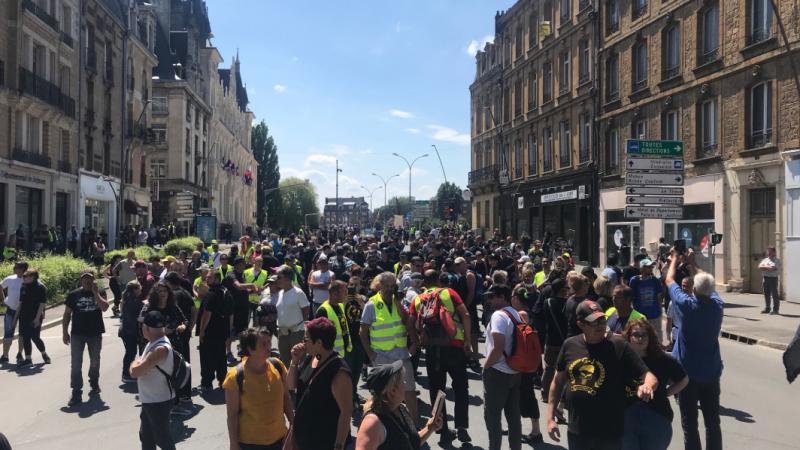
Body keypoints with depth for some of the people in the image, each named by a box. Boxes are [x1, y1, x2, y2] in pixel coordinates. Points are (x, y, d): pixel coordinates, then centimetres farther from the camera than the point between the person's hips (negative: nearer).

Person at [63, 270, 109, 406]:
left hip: (95, 333, 1)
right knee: (76, 363, -5)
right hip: (77, 333, 0)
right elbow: (67, 314, 3)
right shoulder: (74, 295, -1)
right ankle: (76, 392, -1)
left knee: (95, 361, 16)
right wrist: (65, 332, -1)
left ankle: (94, 384, 36)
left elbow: (104, 307, -18)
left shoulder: (99, 293, -1)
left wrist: (95, 292, -18)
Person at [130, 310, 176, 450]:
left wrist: (135, 362, -6)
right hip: (148, 400, 10)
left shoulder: (161, 348, -29)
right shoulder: (152, 343, 3)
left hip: (159, 402, -10)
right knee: (146, 436, 23)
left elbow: (135, 372, -25)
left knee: (162, 438, 6)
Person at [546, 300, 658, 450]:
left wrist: (647, 386, -34)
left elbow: (650, 377, -11)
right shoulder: (570, 345, -1)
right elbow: (557, 382, 9)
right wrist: (550, 418, 6)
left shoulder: (618, 346, -11)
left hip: (610, 433, -2)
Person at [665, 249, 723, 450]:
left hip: (688, 373, -4)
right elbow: (708, 284, 15)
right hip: (711, 373, 4)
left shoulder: (686, 305, -17)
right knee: (713, 422, 13)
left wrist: (675, 259, 16)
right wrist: (692, 263, 25)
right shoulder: (717, 305, -7)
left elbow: (669, 280, -1)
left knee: (689, 423, 4)